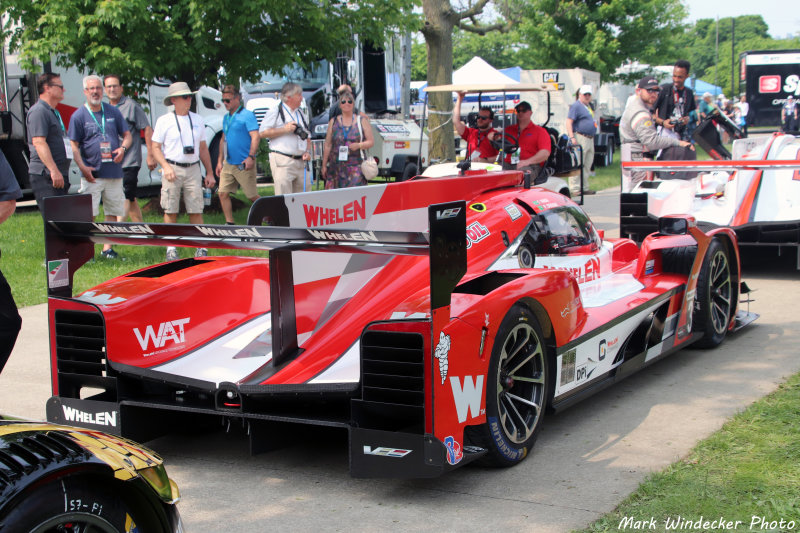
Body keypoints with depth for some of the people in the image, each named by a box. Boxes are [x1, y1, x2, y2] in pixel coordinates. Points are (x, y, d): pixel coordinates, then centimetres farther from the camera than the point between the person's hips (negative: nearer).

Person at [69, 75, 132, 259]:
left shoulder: (113, 112, 11)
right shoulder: (79, 116, 1)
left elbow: (127, 135, 15)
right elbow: (74, 145, -2)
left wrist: (123, 148, -8)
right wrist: (83, 167, -16)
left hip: (114, 172, 4)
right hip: (92, 173, -4)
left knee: (113, 211, 7)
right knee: (88, 213, -7)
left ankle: (107, 247, 16)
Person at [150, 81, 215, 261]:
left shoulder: (197, 120, 13)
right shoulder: (164, 121, 2)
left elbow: (203, 148, 18)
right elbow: (156, 147, 1)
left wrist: (210, 172, 15)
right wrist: (166, 166, -14)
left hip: (193, 169, 3)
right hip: (173, 170, -3)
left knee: (196, 211, -1)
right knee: (170, 211, -1)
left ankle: (201, 248, 3)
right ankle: (171, 249, 6)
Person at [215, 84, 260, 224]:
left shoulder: (247, 115, -8)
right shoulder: (226, 118, 15)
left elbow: (255, 137, -17)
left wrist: (251, 157, -26)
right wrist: (220, 161, 19)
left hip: (244, 164, -7)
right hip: (228, 164, 7)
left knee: (252, 196, -1)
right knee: (223, 193, -1)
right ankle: (230, 223, 7)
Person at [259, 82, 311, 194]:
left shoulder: (300, 113, 20)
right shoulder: (275, 112, -1)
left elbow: (306, 136, 26)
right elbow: (262, 133, -6)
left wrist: (307, 152, 8)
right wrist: (284, 129, -12)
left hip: (300, 161, 7)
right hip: (282, 161, -7)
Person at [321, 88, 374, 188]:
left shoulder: (362, 121, 9)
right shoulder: (333, 122, 13)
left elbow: (371, 142, 8)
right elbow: (327, 145, 13)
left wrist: (359, 145, -12)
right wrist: (324, 165, 11)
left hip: (356, 166, -2)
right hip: (336, 167, 2)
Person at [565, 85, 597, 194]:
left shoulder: (589, 107, 21)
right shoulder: (576, 106, -7)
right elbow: (569, 121, -15)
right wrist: (572, 137, -24)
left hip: (590, 139, 10)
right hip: (580, 138, -10)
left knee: (587, 165, 12)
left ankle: (585, 187, 18)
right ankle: (574, 188, -11)